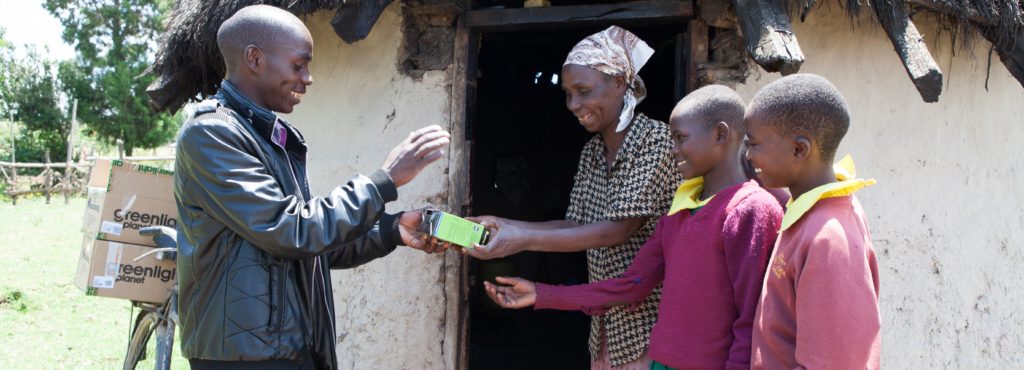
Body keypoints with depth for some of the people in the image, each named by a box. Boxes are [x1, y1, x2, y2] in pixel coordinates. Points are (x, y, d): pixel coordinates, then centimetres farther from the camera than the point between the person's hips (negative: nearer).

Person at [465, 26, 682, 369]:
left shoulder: (656, 140, -14)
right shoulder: (591, 152, 10)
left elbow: (619, 229, -20)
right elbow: (576, 224, 9)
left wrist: (524, 240, -24)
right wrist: (505, 225, -4)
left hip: (649, 319, -7)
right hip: (607, 322, 7)